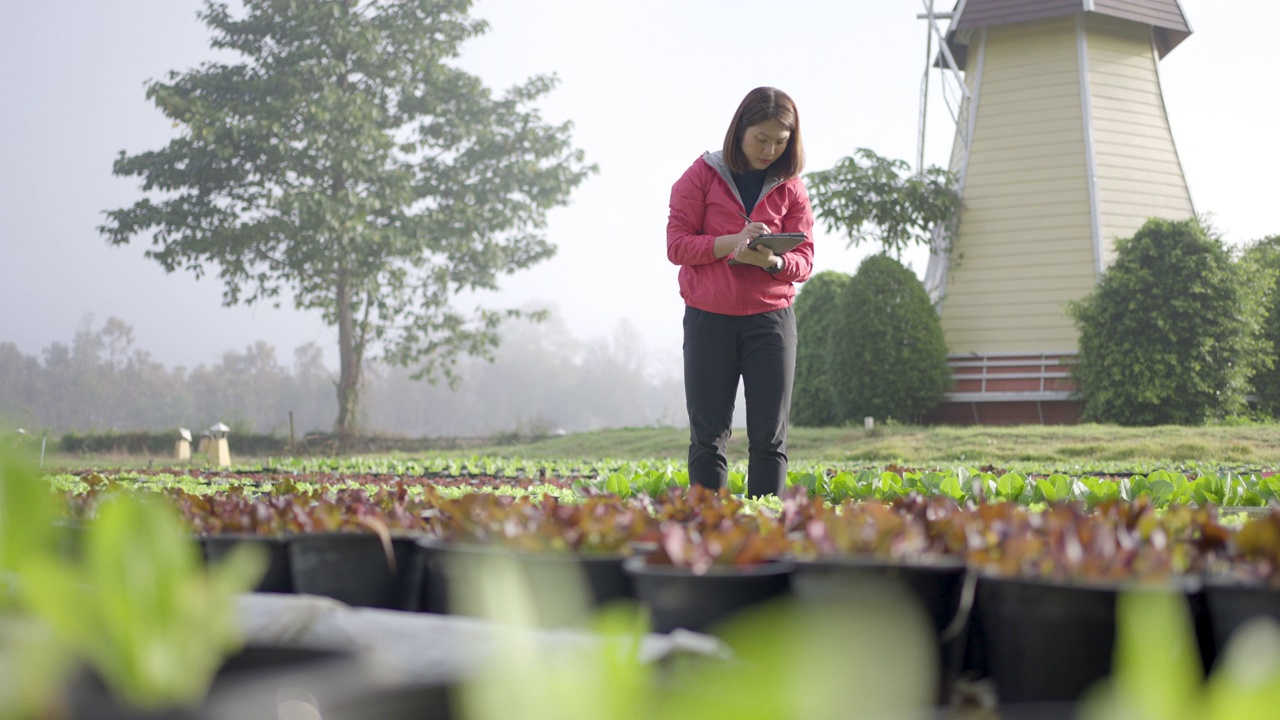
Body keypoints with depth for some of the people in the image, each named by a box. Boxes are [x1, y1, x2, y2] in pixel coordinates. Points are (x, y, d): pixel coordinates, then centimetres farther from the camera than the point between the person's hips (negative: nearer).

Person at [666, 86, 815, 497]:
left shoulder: (789, 187, 8)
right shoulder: (703, 175, 3)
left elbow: (804, 261, 5)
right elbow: (677, 244, -3)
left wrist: (772, 261, -18)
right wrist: (733, 241, -18)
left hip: (770, 319, 2)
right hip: (708, 319, -1)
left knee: (769, 437, 0)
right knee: (708, 435, 1)